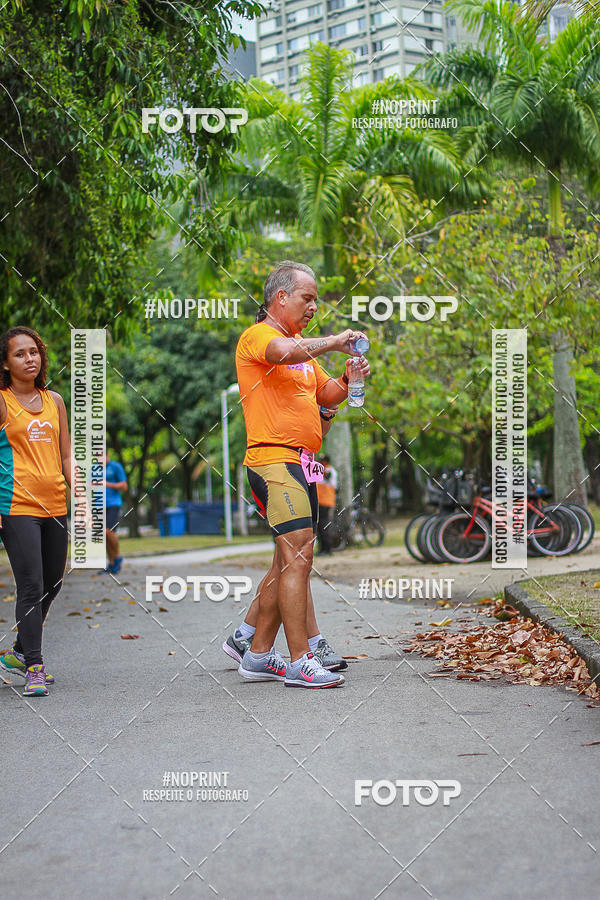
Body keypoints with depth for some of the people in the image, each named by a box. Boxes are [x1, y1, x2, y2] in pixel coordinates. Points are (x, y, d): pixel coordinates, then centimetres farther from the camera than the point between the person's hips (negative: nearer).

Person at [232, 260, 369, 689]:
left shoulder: (304, 347, 23)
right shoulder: (258, 336, -6)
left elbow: (327, 395, 24)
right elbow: (286, 353, -29)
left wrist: (349, 378, 5)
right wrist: (332, 343, -17)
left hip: (300, 464, 10)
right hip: (274, 458, -9)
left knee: (287, 561, 10)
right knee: (299, 556, -14)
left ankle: (258, 654, 17)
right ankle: (300, 662, -12)